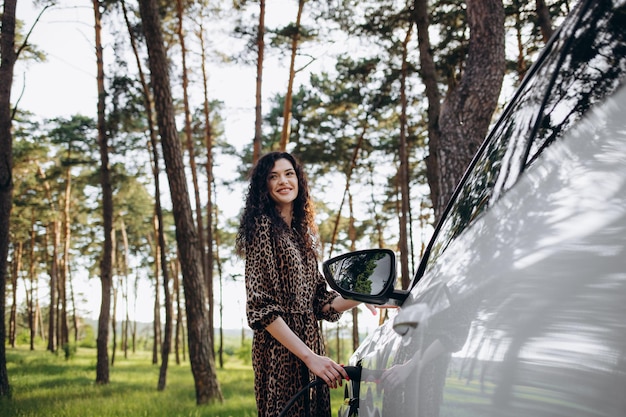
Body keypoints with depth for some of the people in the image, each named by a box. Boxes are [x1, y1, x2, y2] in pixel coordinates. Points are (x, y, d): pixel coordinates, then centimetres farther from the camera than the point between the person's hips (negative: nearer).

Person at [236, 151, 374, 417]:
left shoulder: (301, 233, 16)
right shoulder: (264, 226, -7)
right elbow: (261, 307, -15)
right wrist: (310, 356, -20)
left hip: (311, 344, 7)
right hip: (279, 351, -7)